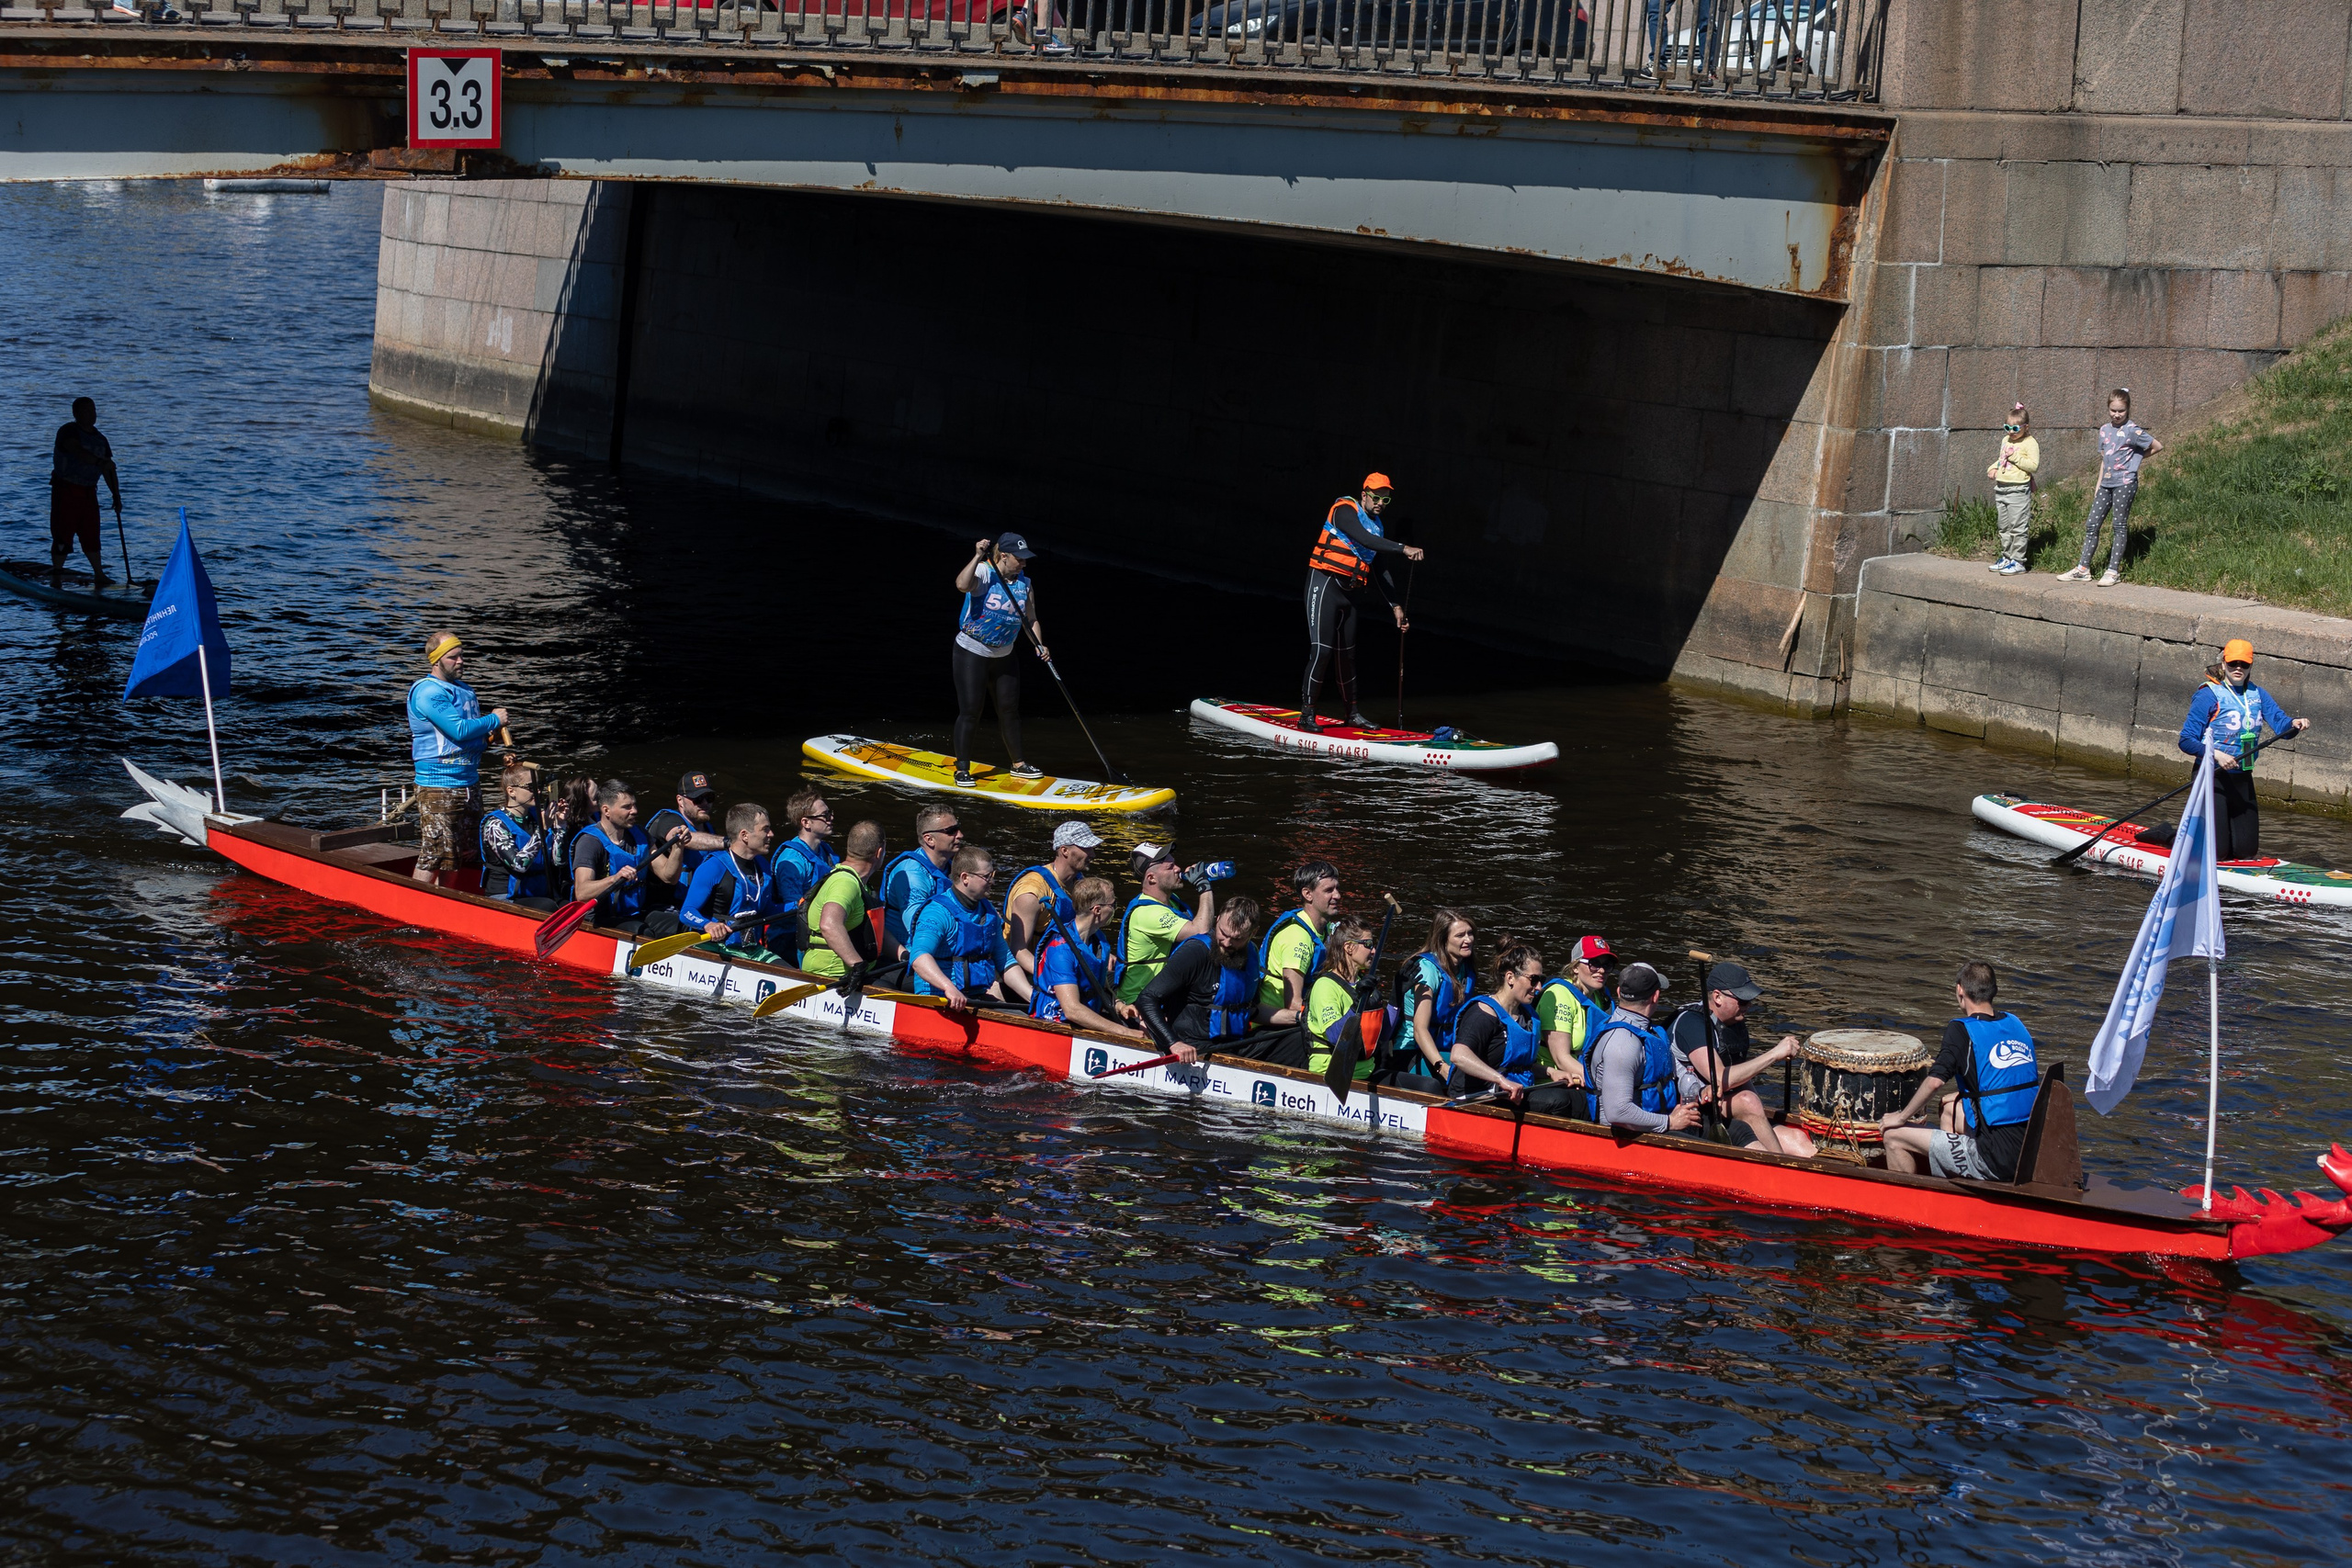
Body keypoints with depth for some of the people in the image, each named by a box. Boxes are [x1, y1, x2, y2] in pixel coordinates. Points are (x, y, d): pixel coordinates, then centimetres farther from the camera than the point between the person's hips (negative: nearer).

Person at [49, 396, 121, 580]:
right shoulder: (68, 431, -10)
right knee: (63, 535, -6)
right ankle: (56, 573, -1)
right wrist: (100, 462, -43)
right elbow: (77, 451, -30)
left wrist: (117, 496, 0)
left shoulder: (100, 439, 11)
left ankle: (99, 575, 19)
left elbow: (109, 471, 10)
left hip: (89, 492, 6)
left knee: (91, 535, 12)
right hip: (65, 490, -6)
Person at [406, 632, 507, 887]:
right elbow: (459, 730, -22)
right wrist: (494, 720, -9)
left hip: (469, 782, 9)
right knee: (433, 856, -9)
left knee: (465, 854, 12)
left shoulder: (464, 690, 16)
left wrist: (491, 731, 6)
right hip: (438, 786, -9)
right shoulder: (427, 692, -13)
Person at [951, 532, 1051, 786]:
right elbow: (962, 585, -38)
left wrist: (1039, 645, -10)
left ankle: (1018, 764, 26)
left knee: (1009, 710, 13)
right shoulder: (983, 573, -16)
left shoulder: (1024, 583, 2)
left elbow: (1031, 619, 5)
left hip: (1004, 655, 6)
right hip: (972, 653, -6)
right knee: (970, 711, -7)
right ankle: (962, 769, 2)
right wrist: (978, 557, -38)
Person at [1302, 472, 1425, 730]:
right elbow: (1364, 539, -28)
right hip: (1325, 585, -8)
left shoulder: (1376, 526, 15)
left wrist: (1396, 607, 10)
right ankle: (1307, 713, -11)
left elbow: (1382, 572, 17)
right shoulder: (1345, 511, -10)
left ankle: (1352, 712, 24)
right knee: (1322, 649, -14)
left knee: (1346, 653, 14)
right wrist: (1403, 549, -34)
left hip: (1348, 592, 8)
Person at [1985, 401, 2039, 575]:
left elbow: (2033, 465, -17)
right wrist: (1993, 468, 11)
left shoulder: (2030, 443, -8)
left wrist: (2015, 456, -20)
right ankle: (2006, 557, 23)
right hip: (2001, 489, 8)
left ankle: (2018, 561, -2)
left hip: (2019, 490, -8)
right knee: (2005, 527, 14)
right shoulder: (2006, 441, 15)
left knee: (2018, 527, -6)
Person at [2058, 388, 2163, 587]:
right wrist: (2098, 486, 16)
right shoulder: (2104, 430, 11)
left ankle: (2114, 571, 2)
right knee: (2091, 524, 4)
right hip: (2107, 484, 6)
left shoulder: (2132, 431, -8)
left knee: (2119, 526, -1)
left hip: (2125, 483, -6)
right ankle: (2082, 569, 7)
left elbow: (2158, 446, -3)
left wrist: (2136, 457, 2)